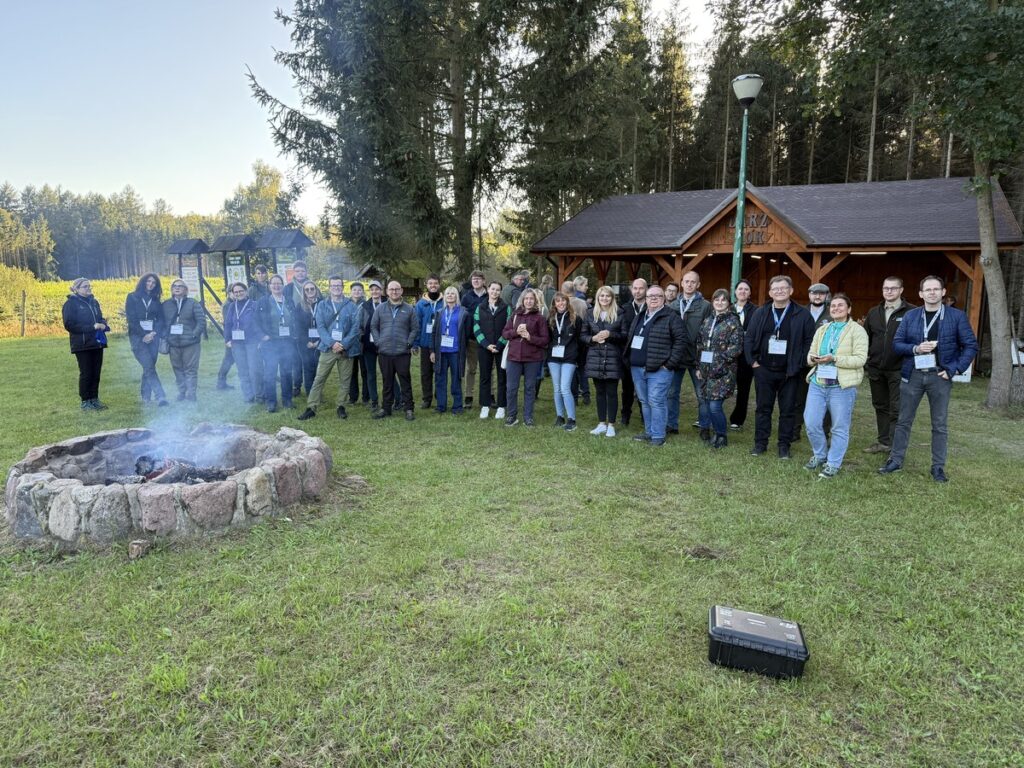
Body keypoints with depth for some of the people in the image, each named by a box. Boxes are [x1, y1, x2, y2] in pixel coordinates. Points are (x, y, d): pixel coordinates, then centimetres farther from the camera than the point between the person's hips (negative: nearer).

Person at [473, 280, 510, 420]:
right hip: (484, 347, 1)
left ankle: (501, 407, 10)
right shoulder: (480, 308, 7)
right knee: (485, 376, 5)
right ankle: (485, 406, 13)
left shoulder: (506, 308, 2)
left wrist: (499, 345, -13)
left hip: (501, 347, -1)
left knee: (502, 377, 3)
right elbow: (476, 327, 0)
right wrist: (486, 344, -12)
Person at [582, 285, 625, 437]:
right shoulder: (591, 314, 8)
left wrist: (610, 335, -16)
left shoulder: (619, 314, -1)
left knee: (611, 392, 1)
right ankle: (601, 424, 19)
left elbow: (625, 335, -2)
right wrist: (593, 338, -9)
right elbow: (584, 335, 11)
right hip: (595, 358, 3)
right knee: (599, 391, 10)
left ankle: (611, 425, 11)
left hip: (613, 358, -3)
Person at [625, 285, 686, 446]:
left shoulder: (671, 317, -6)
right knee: (644, 402, 14)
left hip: (658, 369, -7)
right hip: (637, 368, 7)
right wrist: (630, 360, 14)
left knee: (656, 402, -5)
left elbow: (681, 340, -13)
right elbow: (631, 339, 24)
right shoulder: (639, 317, 17)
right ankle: (649, 432, 26)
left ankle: (658, 436, 4)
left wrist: (670, 364, -16)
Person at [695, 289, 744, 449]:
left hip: (723, 372, -6)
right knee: (703, 403, 6)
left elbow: (736, 347, -11)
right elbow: (699, 344, 15)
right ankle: (705, 434, 23)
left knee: (714, 405, -11)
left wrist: (720, 361, -16)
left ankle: (721, 436, 10)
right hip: (705, 370, 6)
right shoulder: (707, 320, 14)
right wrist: (698, 366, 9)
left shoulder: (733, 321, -4)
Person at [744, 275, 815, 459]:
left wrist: (799, 364, -8)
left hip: (789, 372, -2)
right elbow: (749, 338, 7)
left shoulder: (802, 315, -3)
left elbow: (810, 341, -3)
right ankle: (760, 443, 18)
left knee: (788, 410, 5)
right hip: (764, 370, 2)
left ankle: (784, 445, 16)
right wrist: (753, 361, -1)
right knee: (763, 407, 8)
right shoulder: (760, 313, 4)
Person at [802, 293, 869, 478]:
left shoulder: (857, 330, -2)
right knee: (811, 423, 3)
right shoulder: (822, 329, 16)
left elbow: (860, 359, -11)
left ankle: (833, 464, 15)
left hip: (842, 386, -5)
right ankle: (820, 455, 25)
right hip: (817, 383, 5)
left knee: (840, 428, 3)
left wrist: (834, 359, -21)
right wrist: (814, 359, -9)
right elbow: (810, 354, 15)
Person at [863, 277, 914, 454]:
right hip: (876, 368, 6)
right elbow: (866, 337, 14)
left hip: (899, 369, -5)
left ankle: (895, 447, 4)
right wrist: (867, 357, 6)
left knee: (896, 409, -1)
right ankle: (883, 441, 25)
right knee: (880, 406, 14)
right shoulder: (874, 312, 10)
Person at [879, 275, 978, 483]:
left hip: (940, 376, -1)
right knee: (904, 420, 8)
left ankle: (938, 467, 17)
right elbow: (897, 343, 4)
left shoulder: (957, 316, -1)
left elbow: (971, 346, 0)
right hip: (912, 375, 1)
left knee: (940, 424, 7)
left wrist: (954, 369, -9)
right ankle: (896, 460, 19)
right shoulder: (910, 316, 4)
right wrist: (915, 348, -15)